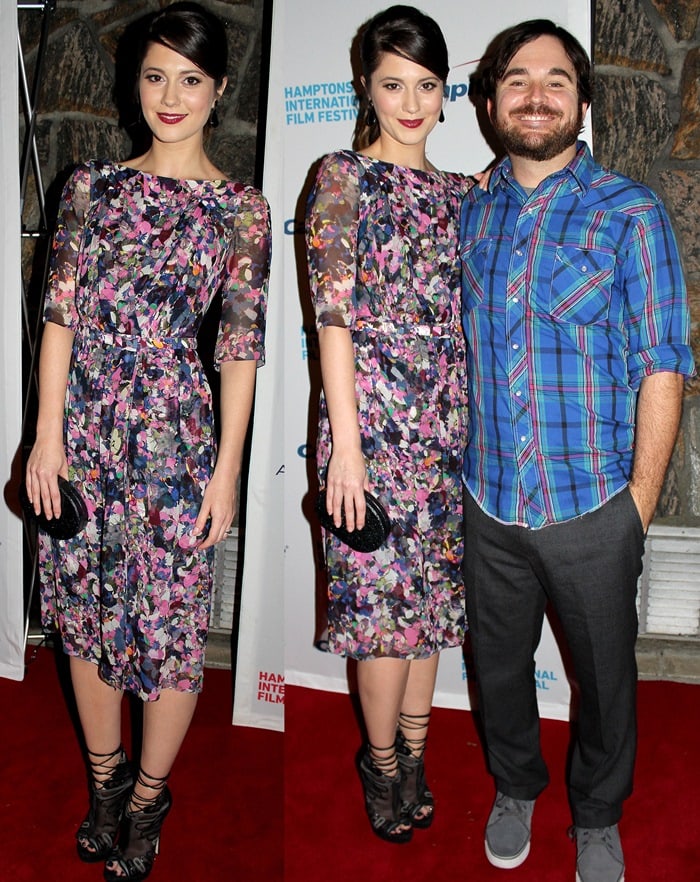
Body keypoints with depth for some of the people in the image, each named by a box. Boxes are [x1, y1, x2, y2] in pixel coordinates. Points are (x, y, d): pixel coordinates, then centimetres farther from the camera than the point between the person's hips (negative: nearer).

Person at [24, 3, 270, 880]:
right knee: (83, 608, 13)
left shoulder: (241, 210, -1)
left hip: (174, 431, -3)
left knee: (169, 619, 5)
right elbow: (61, 312, 3)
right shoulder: (93, 186, 6)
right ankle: (105, 777, 35)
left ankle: (148, 796, 29)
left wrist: (228, 465, -5)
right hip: (83, 425, 3)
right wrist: (48, 433, -3)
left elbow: (241, 343, -2)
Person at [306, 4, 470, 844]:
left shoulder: (459, 192, 13)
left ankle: (412, 749, 29)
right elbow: (335, 315, -9)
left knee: (434, 589, 11)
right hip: (373, 414, -5)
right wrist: (346, 444, -14)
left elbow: (465, 315, 14)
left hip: (448, 419, 5)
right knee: (384, 595, 1)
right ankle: (383, 760, 23)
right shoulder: (342, 177, -3)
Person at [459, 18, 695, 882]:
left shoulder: (630, 213, -8)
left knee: (604, 677, 15)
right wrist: (463, 472, 6)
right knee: (499, 664, 20)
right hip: (490, 503, 3)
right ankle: (515, 786, 48)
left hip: (592, 509, -3)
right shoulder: (470, 213, 3)